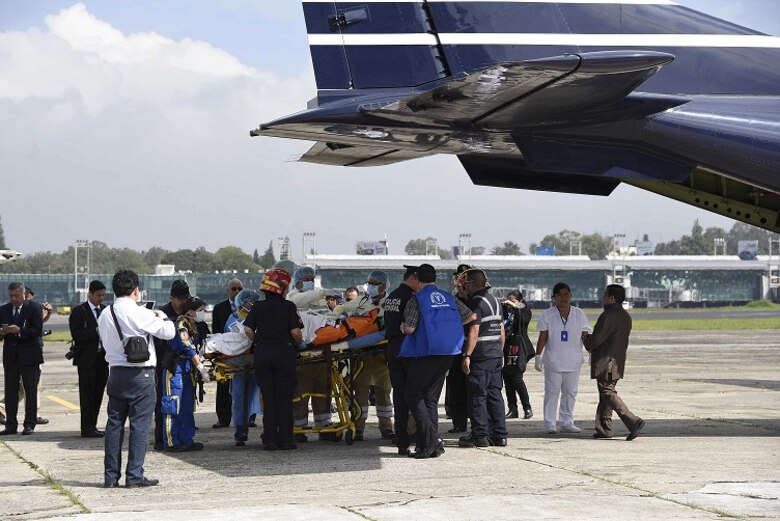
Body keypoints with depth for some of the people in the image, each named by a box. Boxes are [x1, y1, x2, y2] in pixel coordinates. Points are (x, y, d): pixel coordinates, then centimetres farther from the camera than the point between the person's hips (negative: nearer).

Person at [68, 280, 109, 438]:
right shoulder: (79, 311, -4)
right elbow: (77, 335, -14)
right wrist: (97, 331, -19)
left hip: (102, 358, 6)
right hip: (87, 358, -6)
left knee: (98, 393, 9)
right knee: (87, 394, -4)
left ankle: (92, 426, 16)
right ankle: (87, 428, -2)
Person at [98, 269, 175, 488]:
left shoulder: (105, 315, 4)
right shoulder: (139, 314, -14)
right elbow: (169, 332, -9)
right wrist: (161, 316, 12)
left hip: (115, 372, 6)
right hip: (140, 373, -6)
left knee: (114, 423, 10)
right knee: (139, 424, -1)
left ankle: (111, 476, 12)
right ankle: (134, 475, -2)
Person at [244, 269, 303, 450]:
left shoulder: (258, 307, 6)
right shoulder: (288, 306, -4)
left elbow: (248, 329, -1)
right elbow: (295, 332, -9)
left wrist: (259, 343, 13)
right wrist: (299, 344, 10)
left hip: (262, 354, 3)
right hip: (284, 352, -3)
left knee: (268, 398, 7)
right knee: (285, 398, 4)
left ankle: (270, 440, 4)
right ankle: (285, 440, 3)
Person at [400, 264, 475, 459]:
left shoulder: (416, 300, -8)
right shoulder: (449, 298, 11)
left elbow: (409, 328, -15)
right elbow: (471, 316, 16)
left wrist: (403, 326, 8)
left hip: (426, 354, -6)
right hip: (448, 353, 6)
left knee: (413, 395, 1)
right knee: (431, 398, 13)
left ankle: (430, 440, -13)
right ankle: (433, 445, 8)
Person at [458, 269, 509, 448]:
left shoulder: (476, 302, -12)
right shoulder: (495, 301, 16)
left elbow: (474, 331, -19)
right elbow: (501, 330, 19)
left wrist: (467, 356, -20)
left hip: (481, 356, -8)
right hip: (496, 355, 8)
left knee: (477, 396, -3)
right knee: (495, 394, 10)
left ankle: (480, 435, -3)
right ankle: (500, 435, 11)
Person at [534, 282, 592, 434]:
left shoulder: (579, 314, 6)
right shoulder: (547, 315, 0)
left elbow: (585, 336, 6)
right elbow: (542, 338, -1)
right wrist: (538, 356, -6)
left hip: (573, 361, 3)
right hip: (553, 361, -3)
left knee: (570, 392, 7)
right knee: (552, 392, -2)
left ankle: (566, 422, 14)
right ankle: (550, 424, 1)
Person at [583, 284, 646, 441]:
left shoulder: (608, 316, -18)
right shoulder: (626, 316, 12)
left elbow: (596, 339, -20)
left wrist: (587, 342, 3)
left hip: (605, 362, -10)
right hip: (618, 361, 10)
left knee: (608, 393, -8)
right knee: (605, 394, 14)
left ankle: (633, 421, -18)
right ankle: (604, 428, 15)